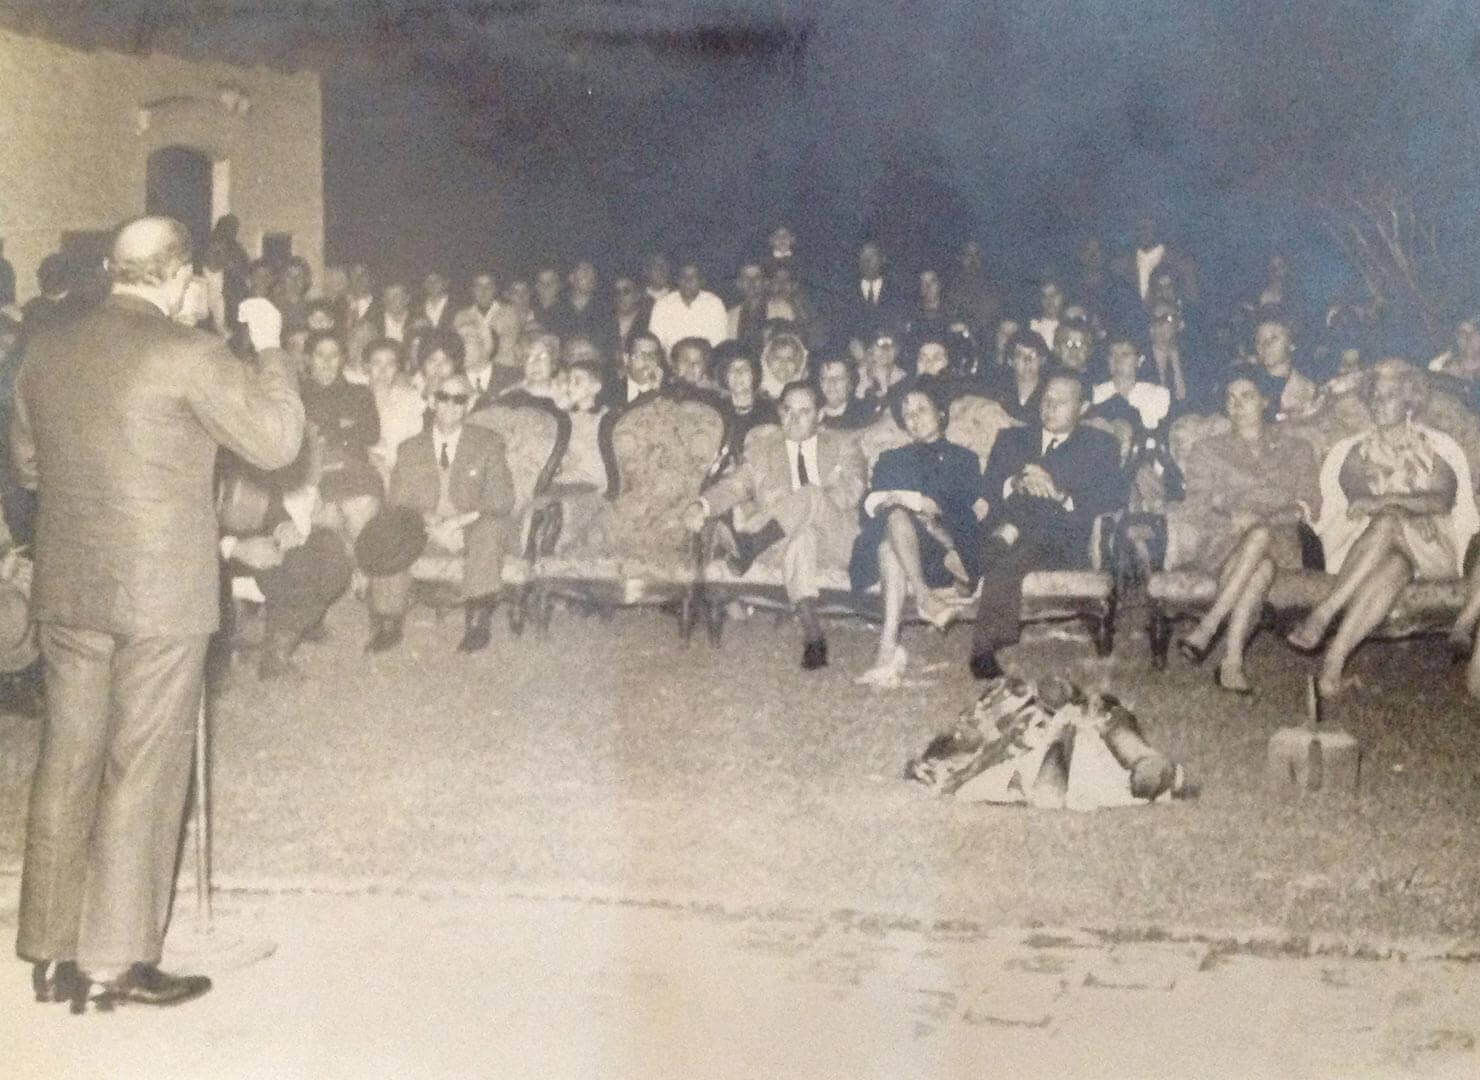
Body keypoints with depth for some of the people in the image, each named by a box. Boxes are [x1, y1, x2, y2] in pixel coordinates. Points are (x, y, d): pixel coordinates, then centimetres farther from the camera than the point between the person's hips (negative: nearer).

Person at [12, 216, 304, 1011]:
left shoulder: (46, 351, 6)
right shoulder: (189, 355, -13)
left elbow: (26, 463, 16)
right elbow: (277, 442, -7)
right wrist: (268, 349, 4)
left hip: (67, 589, 6)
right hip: (160, 593, -6)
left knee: (67, 763, 12)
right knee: (140, 774, 2)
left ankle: (54, 953, 20)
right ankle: (116, 964, 7)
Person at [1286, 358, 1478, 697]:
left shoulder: (1440, 448, 15)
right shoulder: (1350, 452, 19)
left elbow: (1443, 500, -3)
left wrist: (1388, 500, -19)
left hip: (1430, 549, -1)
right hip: (1363, 544, 1)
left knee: (1388, 524, -36)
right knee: (1393, 567, -38)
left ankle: (1321, 617, -50)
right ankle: (1334, 661, -55)